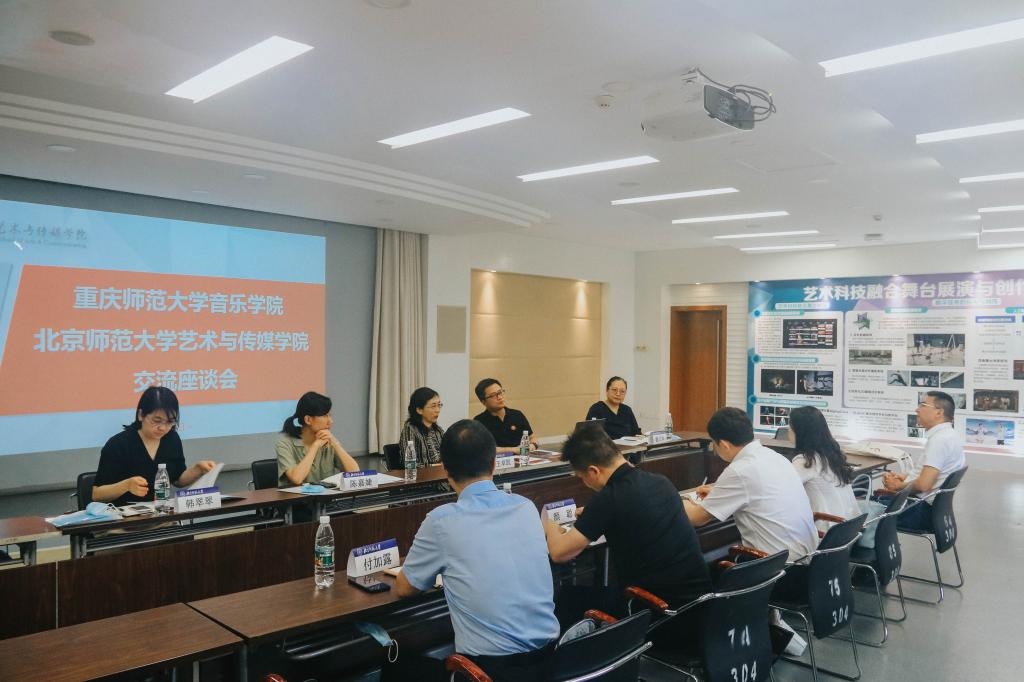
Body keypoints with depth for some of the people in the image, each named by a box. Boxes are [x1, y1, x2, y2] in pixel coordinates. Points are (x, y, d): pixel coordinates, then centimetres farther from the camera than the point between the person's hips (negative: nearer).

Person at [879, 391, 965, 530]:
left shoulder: (939, 439, -21)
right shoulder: (946, 435, 11)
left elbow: (923, 485, -26)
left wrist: (899, 486, -8)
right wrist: (903, 477, 7)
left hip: (923, 512, -10)